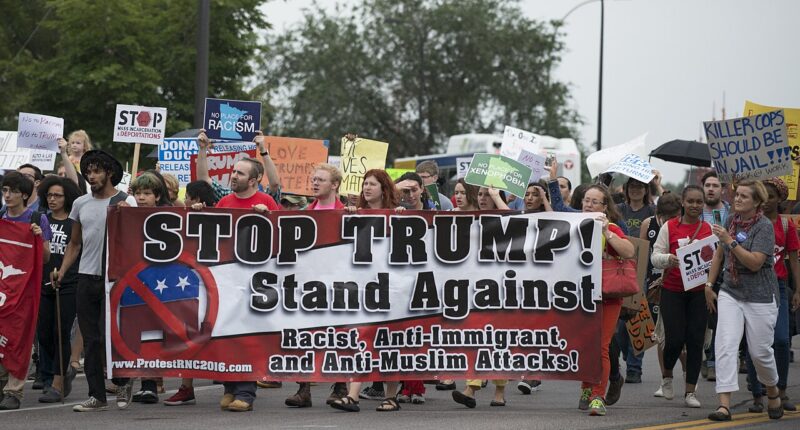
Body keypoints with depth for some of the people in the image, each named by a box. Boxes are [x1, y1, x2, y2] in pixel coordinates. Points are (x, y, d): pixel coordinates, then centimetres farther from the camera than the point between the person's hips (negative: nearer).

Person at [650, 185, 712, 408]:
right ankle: (667, 374, 24)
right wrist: (668, 259, -23)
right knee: (675, 338, -7)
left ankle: (690, 391, 8)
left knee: (695, 340, -1)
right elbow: (655, 257, -2)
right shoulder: (669, 227, 0)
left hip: (698, 291, 2)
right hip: (672, 290, -2)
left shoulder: (709, 229, 6)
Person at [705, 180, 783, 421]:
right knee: (726, 346, -11)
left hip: (760, 296, -4)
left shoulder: (764, 227, -11)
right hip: (731, 293, 4)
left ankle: (773, 392, 34)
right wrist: (709, 285, 17)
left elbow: (755, 263, -21)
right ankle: (724, 405, -16)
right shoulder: (731, 221, 7)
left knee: (760, 351, 4)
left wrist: (730, 241, -25)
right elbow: (719, 255, 19)